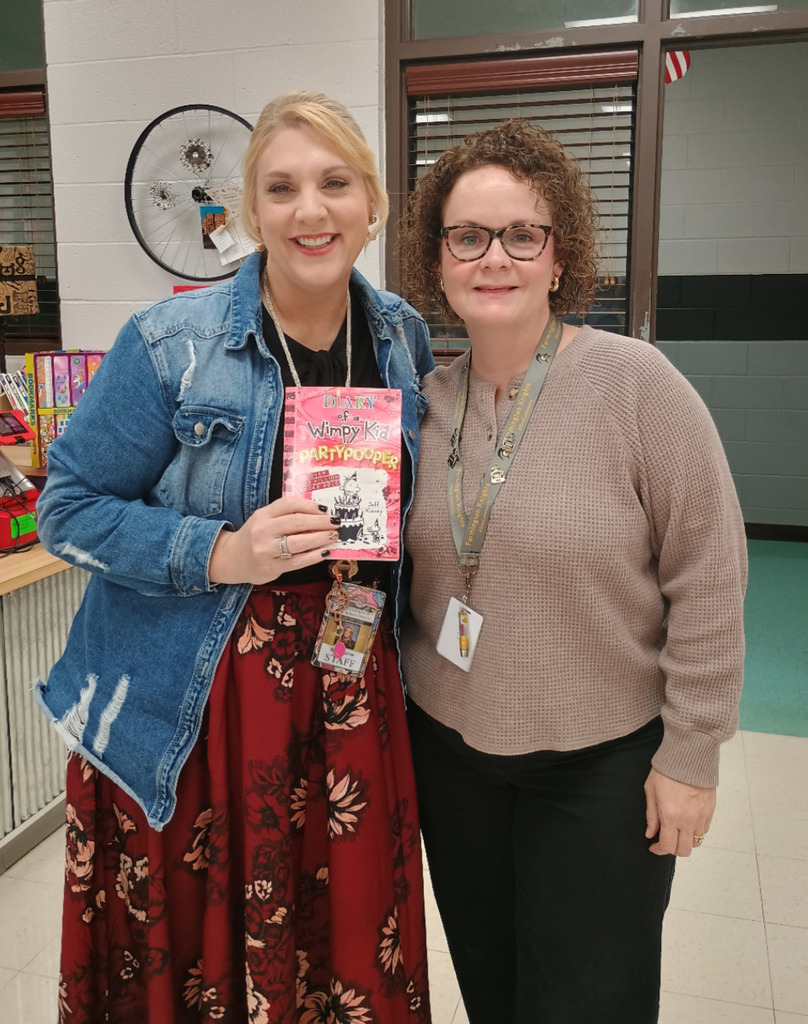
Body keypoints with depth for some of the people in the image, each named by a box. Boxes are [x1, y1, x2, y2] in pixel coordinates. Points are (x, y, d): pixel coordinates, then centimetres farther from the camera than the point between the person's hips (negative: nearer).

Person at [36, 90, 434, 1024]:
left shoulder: (405, 340, 4)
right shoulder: (170, 344, -10)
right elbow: (69, 509, -6)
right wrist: (222, 555, -20)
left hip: (350, 700, 4)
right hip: (183, 707, -3)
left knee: (347, 947, 12)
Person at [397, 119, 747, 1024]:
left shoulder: (635, 382, -17)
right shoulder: (425, 398, -2)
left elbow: (707, 579, -14)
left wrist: (690, 754, -12)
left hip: (603, 763, -4)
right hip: (448, 747, 5)